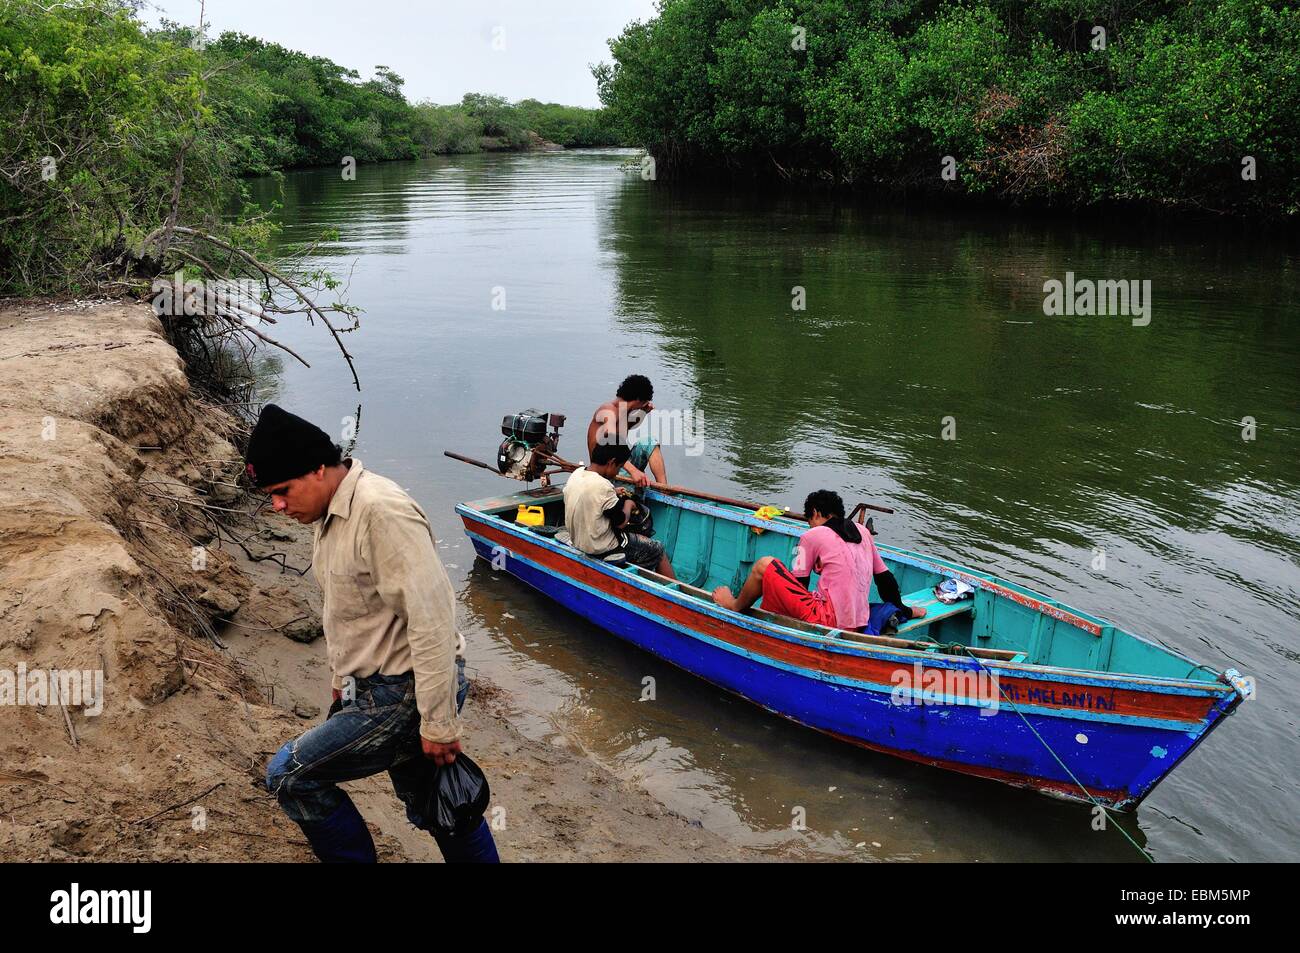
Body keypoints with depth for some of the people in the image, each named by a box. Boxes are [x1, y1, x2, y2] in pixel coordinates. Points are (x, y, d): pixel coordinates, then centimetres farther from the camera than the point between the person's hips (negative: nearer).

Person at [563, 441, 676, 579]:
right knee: (658, 549, 8)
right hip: (602, 550, -9)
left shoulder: (576, 474, -4)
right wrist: (629, 504, 1)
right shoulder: (603, 486, -28)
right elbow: (621, 523, -16)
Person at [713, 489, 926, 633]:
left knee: (765, 565, 2)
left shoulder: (812, 536, 1)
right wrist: (903, 610, 34)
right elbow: (885, 578, 21)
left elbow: (797, 584, 6)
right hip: (858, 627, 7)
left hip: (827, 621, -7)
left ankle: (736, 606, 23)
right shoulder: (862, 532, 16)